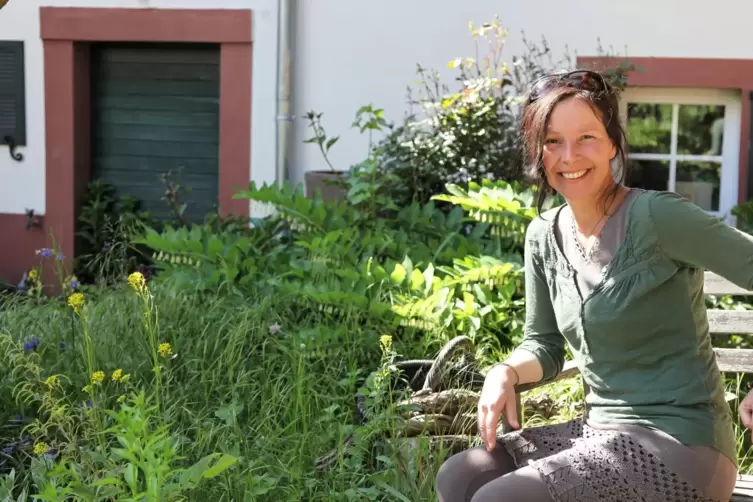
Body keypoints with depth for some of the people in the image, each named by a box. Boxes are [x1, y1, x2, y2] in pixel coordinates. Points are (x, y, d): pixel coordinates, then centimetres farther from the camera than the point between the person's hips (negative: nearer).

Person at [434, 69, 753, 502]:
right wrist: (506, 373, -7)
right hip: (603, 432, 7)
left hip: (680, 444, -7)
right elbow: (546, 346, 14)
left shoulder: (655, 215, -17)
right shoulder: (544, 236, 6)